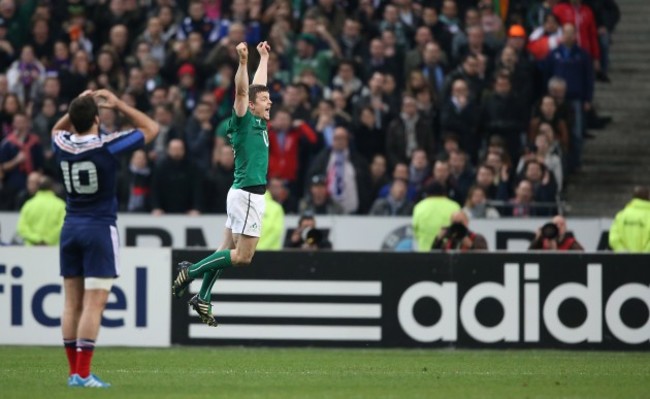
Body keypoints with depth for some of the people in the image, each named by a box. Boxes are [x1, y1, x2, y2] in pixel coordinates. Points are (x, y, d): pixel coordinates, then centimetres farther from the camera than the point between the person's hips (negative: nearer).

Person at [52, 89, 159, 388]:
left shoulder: (63, 145, -1)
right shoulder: (107, 145, -14)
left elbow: (57, 129, 27)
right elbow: (151, 129, -1)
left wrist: (79, 107, 16)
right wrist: (118, 105, 3)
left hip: (70, 227, 5)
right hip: (99, 228, -5)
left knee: (73, 302, 7)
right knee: (94, 303, -7)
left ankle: (74, 371, 7)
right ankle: (82, 373, -13)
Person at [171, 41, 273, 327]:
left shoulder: (258, 121, 12)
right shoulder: (243, 120, -8)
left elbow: (257, 85, 25)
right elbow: (241, 91, -23)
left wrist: (264, 58, 36)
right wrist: (243, 62, -35)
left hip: (247, 194, 9)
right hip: (247, 194, -9)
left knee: (228, 251, 10)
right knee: (242, 256, -9)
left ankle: (202, 299, 12)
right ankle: (190, 271, -4)